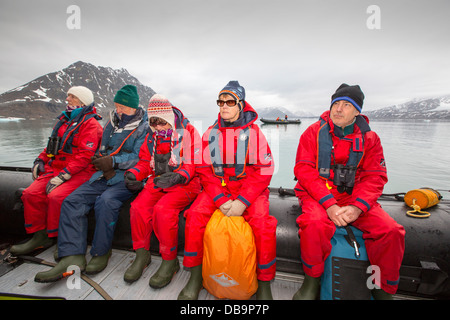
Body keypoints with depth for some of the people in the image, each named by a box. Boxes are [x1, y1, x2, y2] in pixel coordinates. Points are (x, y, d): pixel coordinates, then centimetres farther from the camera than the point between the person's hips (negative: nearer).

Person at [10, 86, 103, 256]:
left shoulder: (90, 124, -10)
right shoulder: (65, 119, 19)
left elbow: (84, 155, -19)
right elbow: (53, 145, 27)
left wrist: (62, 176, -22)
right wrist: (40, 160, 12)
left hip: (80, 172, -8)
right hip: (55, 168, 8)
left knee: (56, 196, -26)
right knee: (31, 193, -8)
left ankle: (57, 238, -4)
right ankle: (39, 236, 6)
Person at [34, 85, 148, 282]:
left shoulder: (144, 128, -3)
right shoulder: (111, 124, 18)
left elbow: (140, 158, -12)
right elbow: (103, 151, 21)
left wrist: (114, 161, -18)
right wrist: (102, 162, -1)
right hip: (105, 175, 7)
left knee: (105, 201, -32)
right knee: (73, 201, -11)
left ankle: (101, 253, -12)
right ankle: (73, 257, -13)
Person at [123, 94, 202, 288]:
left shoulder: (188, 132, -5)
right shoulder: (152, 136, 15)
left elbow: (194, 165, -11)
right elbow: (145, 162, 18)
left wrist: (177, 177, -28)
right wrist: (133, 173, -3)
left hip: (184, 183, -5)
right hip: (158, 181, 6)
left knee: (163, 209, -29)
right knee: (138, 207, -19)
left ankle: (170, 261, -10)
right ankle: (142, 255, 2)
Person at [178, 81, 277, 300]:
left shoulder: (254, 132, -1)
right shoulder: (211, 133, 6)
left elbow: (264, 172, -6)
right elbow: (204, 170, 2)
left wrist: (242, 201, -18)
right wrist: (220, 199, -12)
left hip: (249, 188, -2)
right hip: (217, 188, 3)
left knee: (262, 222, -25)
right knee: (195, 215, -20)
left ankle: (264, 284, -1)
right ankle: (195, 278, 1)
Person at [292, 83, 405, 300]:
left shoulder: (369, 138, 7)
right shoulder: (314, 132, -1)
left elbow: (375, 177, 1)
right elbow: (303, 170, -10)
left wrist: (357, 207, -18)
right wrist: (329, 204, -21)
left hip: (355, 197, 3)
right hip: (318, 195, -3)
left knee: (391, 231, -17)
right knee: (316, 225, -33)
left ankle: (384, 289, 10)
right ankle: (312, 281, -5)